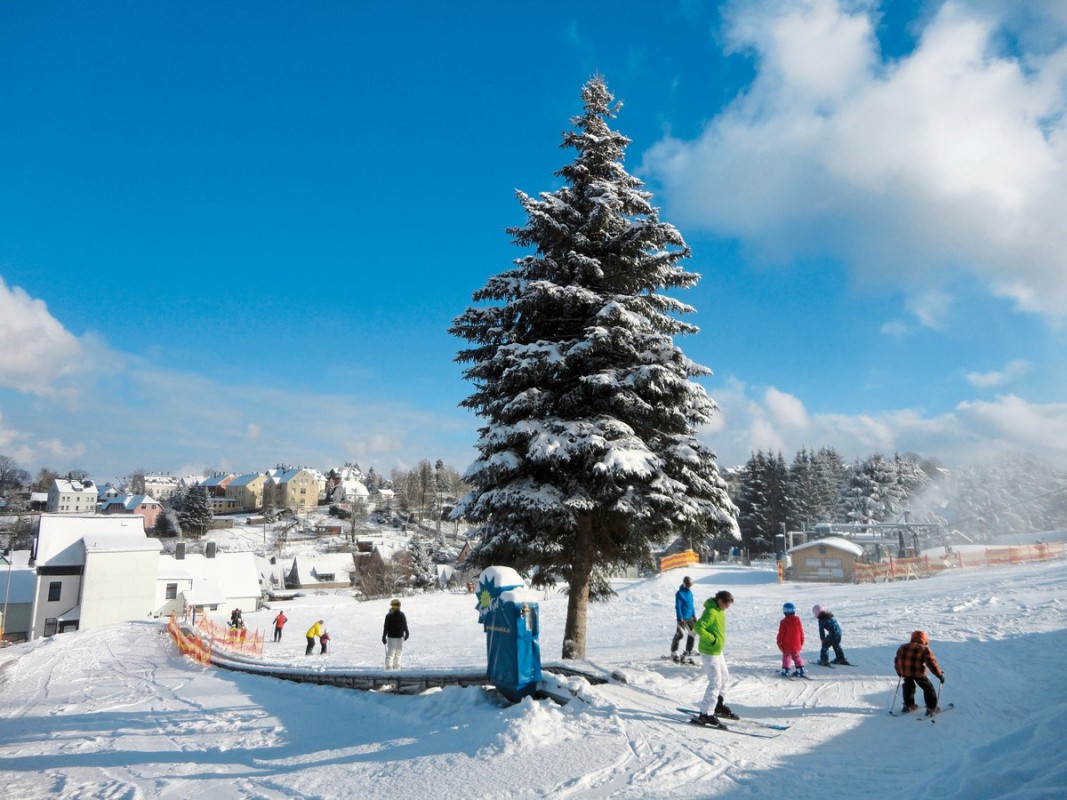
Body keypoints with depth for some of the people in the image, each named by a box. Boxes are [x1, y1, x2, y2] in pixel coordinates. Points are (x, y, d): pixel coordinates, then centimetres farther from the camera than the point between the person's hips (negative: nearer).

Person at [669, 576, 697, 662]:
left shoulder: (690, 592, 9)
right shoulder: (679, 593, -13)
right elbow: (678, 607, -15)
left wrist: (694, 615, 16)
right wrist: (680, 619, -18)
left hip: (690, 617, 8)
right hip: (683, 618, -8)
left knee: (692, 634, 11)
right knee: (679, 634, -10)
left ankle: (688, 651, 25)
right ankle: (673, 653, 1)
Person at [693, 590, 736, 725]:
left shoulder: (720, 611, 7)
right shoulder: (711, 612, -24)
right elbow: (698, 627, -32)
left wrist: (719, 639, 13)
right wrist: (712, 639, -25)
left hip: (717, 650, 10)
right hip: (709, 652, -10)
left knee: (724, 677, 23)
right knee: (716, 681, -8)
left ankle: (718, 704, 40)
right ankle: (705, 714, -3)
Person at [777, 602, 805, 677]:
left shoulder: (784, 622, -14)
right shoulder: (798, 620, -3)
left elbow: (781, 633, -11)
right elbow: (801, 632, 5)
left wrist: (779, 642, 0)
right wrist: (801, 642, 17)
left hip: (786, 645, -3)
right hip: (797, 645, 3)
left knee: (786, 657, 7)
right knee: (797, 656, 17)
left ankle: (785, 670, 3)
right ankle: (800, 669, 13)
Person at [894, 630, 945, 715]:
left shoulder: (903, 647, 17)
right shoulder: (925, 649, 4)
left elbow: (897, 660, 20)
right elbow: (932, 663, -4)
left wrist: (899, 672, 33)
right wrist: (940, 675, 4)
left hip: (905, 671, 4)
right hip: (918, 672, -4)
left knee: (908, 686, 26)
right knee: (928, 688, 15)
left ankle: (908, 706, 31)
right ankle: (931, 708, 18)